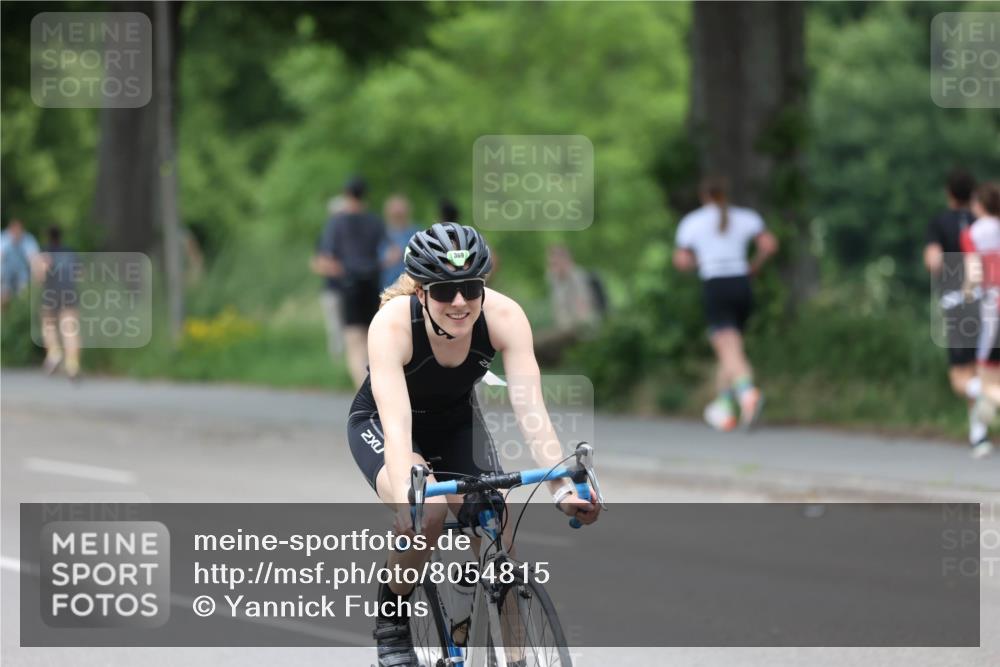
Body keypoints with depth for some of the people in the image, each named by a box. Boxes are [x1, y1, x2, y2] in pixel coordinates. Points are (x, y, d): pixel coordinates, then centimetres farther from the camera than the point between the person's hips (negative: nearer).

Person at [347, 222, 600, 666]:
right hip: (378, 425, -3)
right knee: (426, 514, -32)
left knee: (498, 540, -15)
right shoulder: (392, 324, -36)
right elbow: (396, 425, -45)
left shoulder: (503, 316, -29)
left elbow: (530, 408, -35)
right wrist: (406, 498, -60)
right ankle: (391, 621, -6)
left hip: (456, 424, 3)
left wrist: (562, 487, -48)